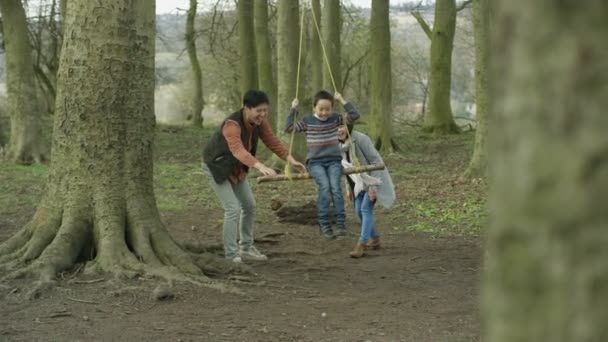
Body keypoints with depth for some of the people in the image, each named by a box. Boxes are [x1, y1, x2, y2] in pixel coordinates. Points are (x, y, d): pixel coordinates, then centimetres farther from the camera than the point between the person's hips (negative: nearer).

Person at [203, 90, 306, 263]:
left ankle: (246, 248, 25)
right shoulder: (232, 125, -36)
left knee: (249, 205, 10)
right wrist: (260, 166, -65)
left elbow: (272, 141, -11)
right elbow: (238, 150, -51)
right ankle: (231, 255, -8)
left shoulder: (259, 122, -12)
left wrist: (290, 159, -26)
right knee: (233, 209, -16)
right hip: (217, 166, -8)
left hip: (235, 167, 8)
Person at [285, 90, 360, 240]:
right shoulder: (307, 120, 2)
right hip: (315, 162, -1)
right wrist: (293, 110, -7)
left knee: (335, 188, -24)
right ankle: (324, 225, -21)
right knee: (325, 186, -27)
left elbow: (354, 115, -1)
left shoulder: (335, 118, 6)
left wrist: (343, 101, -5)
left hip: (333, 161, 1)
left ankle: (341, 224, -23)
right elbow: (288, 128, -2)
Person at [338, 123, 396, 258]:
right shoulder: (342, 144, -3)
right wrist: (349, 188, 11)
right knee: (359, 211, 6)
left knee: (366, 209, -18)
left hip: (375, 177, -8)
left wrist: (373, 185, -26)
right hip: (361, 180, 8)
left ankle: (361, 245, -20)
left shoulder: (361, 139, -26)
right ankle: (374, 239, 25)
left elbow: (376, 161, -23)